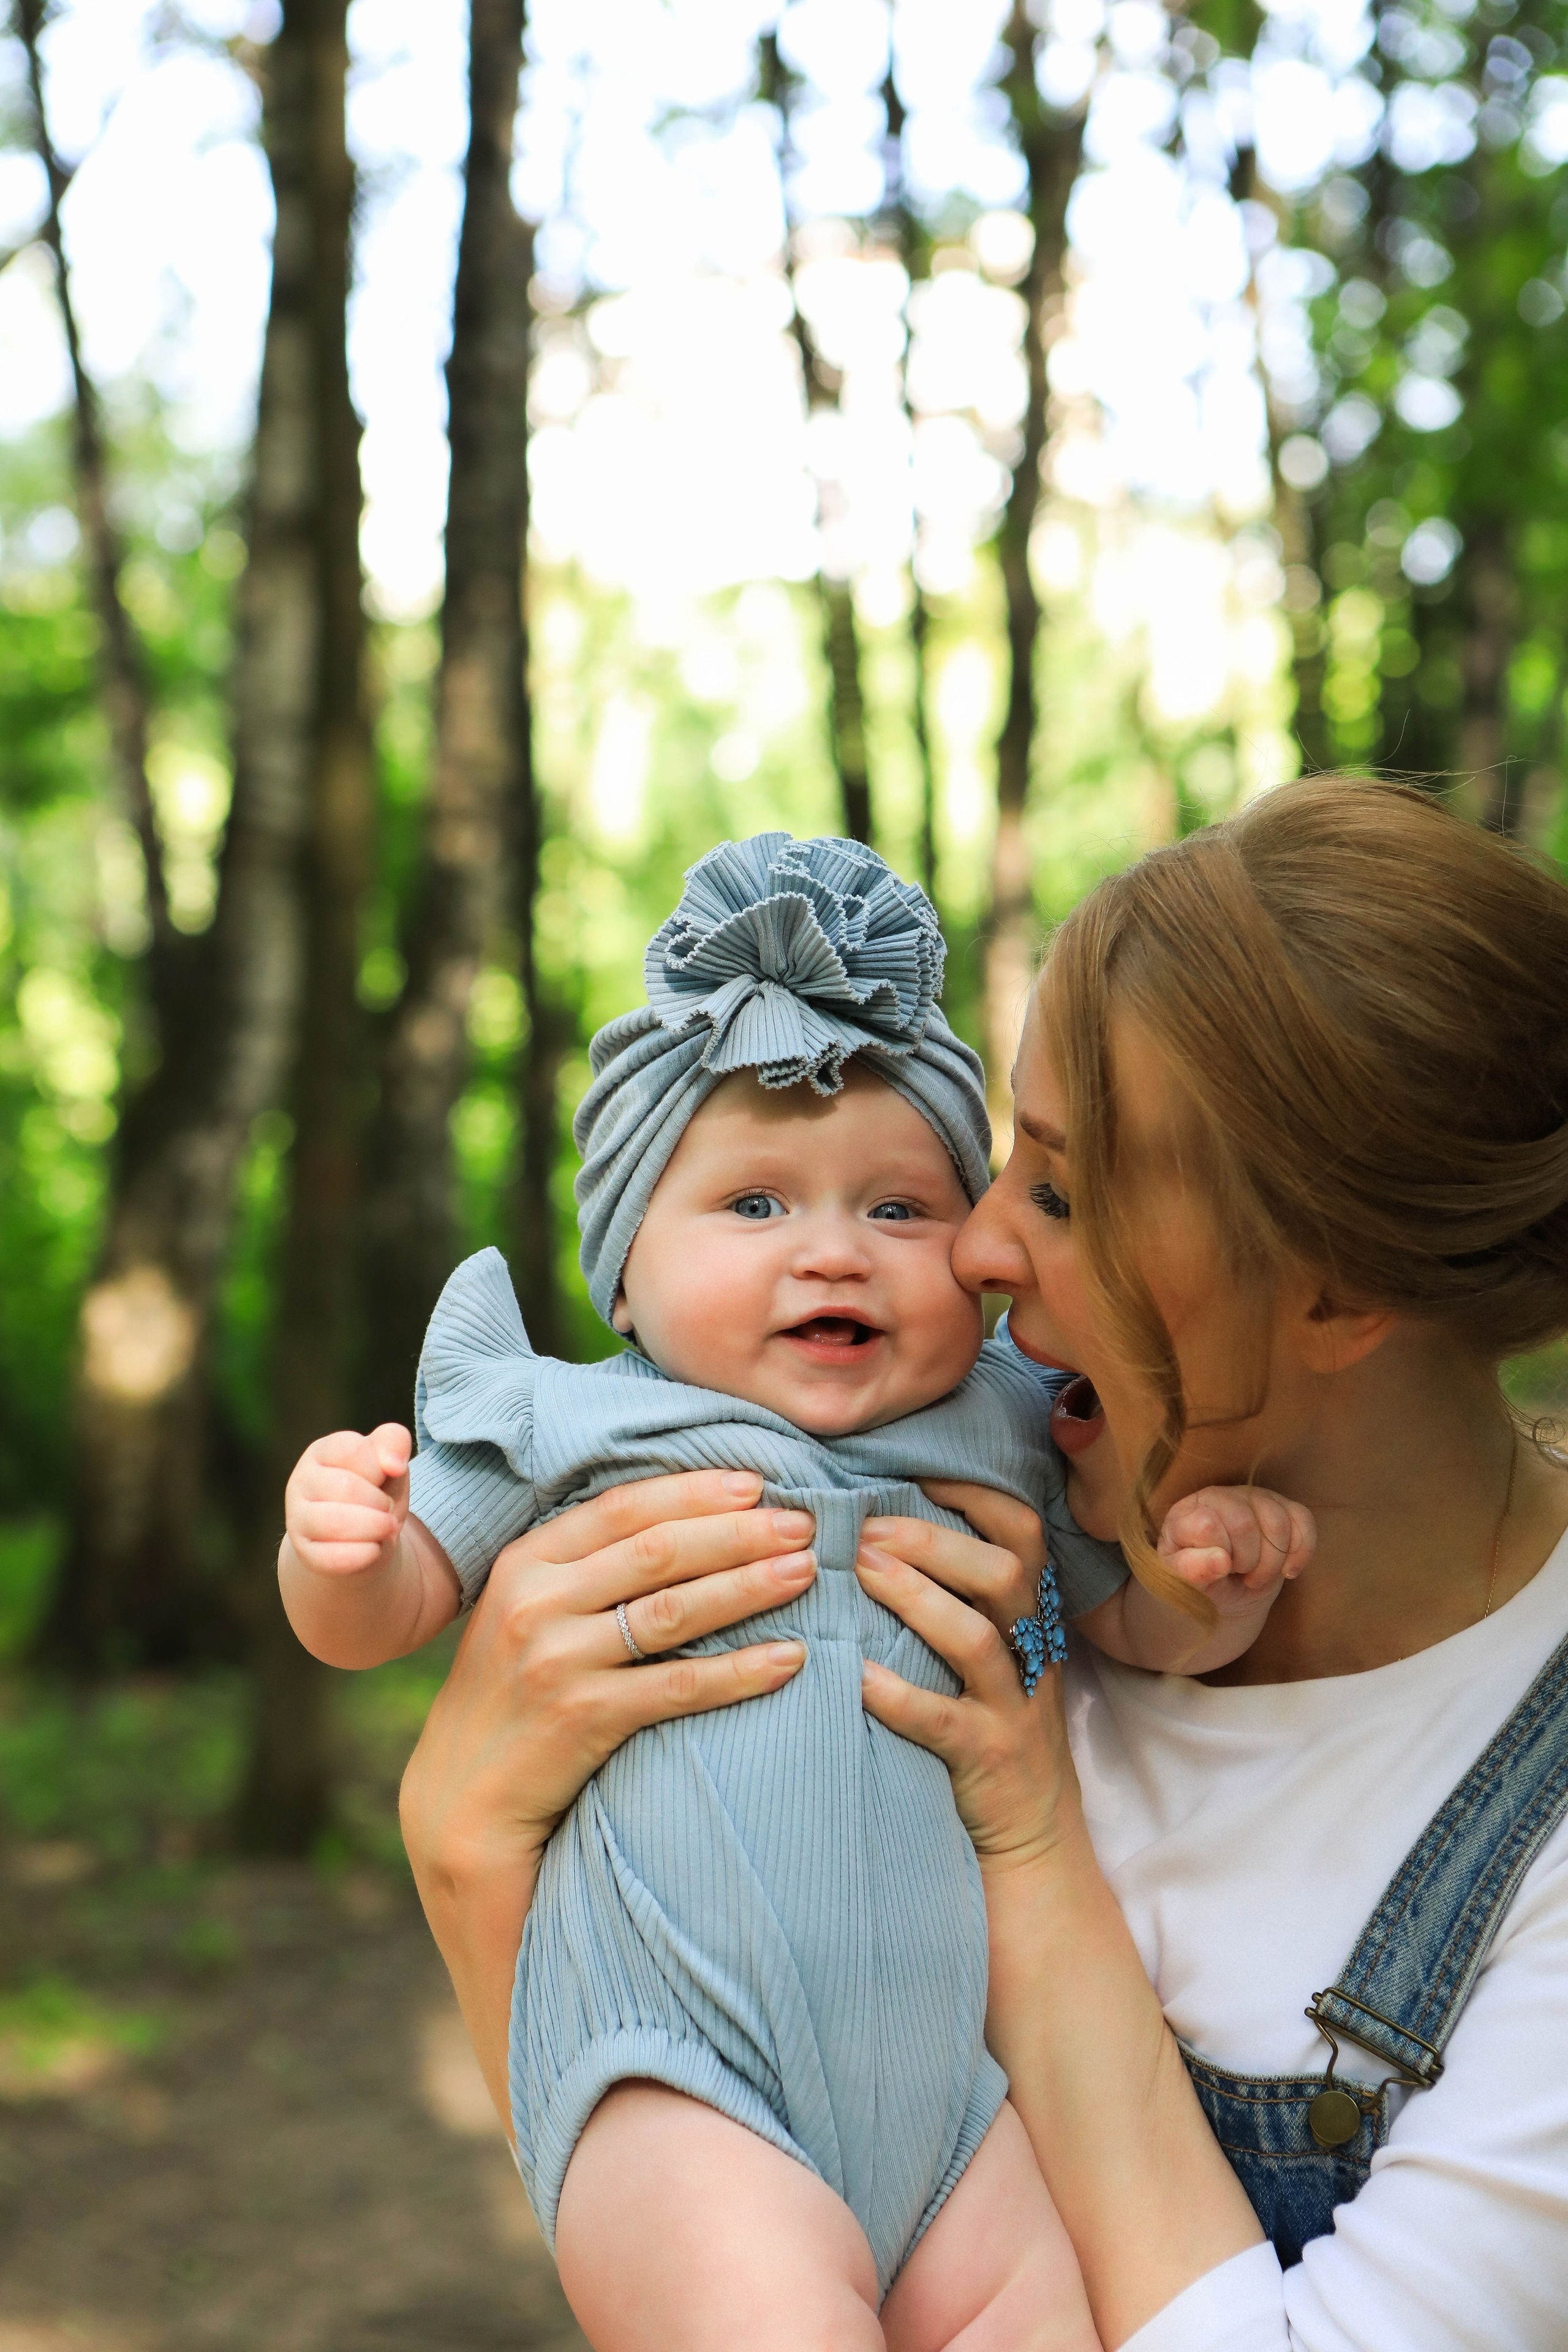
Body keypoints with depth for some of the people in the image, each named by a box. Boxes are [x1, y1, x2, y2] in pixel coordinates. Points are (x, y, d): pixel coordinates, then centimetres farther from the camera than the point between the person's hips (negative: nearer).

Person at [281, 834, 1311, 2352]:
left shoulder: (993, 1443, 10)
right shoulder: (573, 1433, 2)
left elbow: (1141, 1626, 19)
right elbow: (380, 1616, 9)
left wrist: (1217, 1567, -4)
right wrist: (337, 1552, -15)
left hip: (944, 2069, 4)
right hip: (676, 2078, -4)